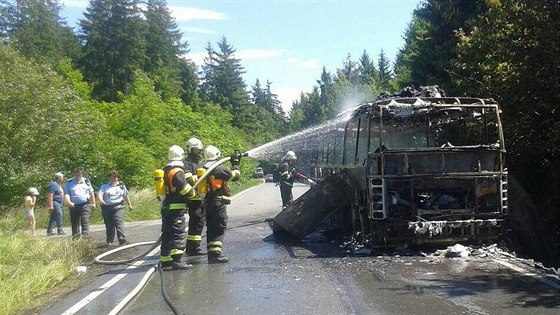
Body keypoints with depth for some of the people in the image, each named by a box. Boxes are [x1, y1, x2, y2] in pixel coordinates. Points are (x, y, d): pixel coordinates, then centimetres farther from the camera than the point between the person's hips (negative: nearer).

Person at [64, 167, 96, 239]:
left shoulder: (86, 181, 10)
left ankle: (85, 237, -25)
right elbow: (66, 194, -3)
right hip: (74, 206, 1)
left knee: (85, 221, -16)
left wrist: (93, 203, 20)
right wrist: (68, 202, -21)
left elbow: (91, 193, 19)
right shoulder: (69, 182, 5)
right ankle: (75, 239, 16)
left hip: (85, 205, -1)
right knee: (75, 223, 7)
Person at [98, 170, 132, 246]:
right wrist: (100, 200, -29)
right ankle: (109, 241, 22)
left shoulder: (121, 185, 15)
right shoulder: (104, 186, 9)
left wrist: (129, 204, 30)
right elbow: (100, 193, -8)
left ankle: (122, 240, -25)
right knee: (109, 225, 6)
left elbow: (126, 195, 26)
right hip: (107, 208, 1)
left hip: (118, 207, -1)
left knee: (119, 222, -18)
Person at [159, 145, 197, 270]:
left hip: (166, 207, 9)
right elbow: (184, 187, -20)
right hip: (177, 208, -9)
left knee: (167, 234, 11)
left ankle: (165, 261, 16)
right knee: (179, 233, -8)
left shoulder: (165, 171, 16)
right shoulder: (178, 172, -13)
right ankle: (177, 260, -14)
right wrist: (192, 193, -4)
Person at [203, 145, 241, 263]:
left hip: (207, 202, 7)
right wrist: (235, 164, 7)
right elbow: (235, 176, -6)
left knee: (211, 228, 13)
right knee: (219, 228, -4)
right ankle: (215, 254, -9)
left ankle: (211, 253, 18)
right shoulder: (220, 169, -14)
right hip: (219, 202, -7)